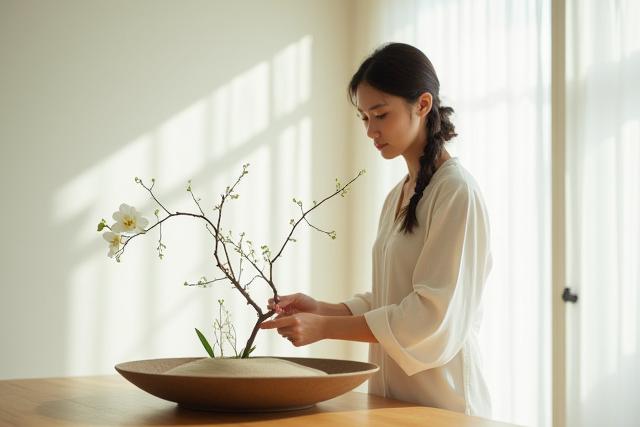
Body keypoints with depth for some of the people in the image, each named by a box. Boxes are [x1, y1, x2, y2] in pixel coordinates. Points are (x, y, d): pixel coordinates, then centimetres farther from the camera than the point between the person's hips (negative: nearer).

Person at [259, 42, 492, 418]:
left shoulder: (456, 191, -13)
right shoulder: (397, 196, 12)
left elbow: (433, 315, -18)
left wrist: (327, 327, -20)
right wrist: (321, 309, -3)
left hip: (440, 400, -7)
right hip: (391, 395, 7)